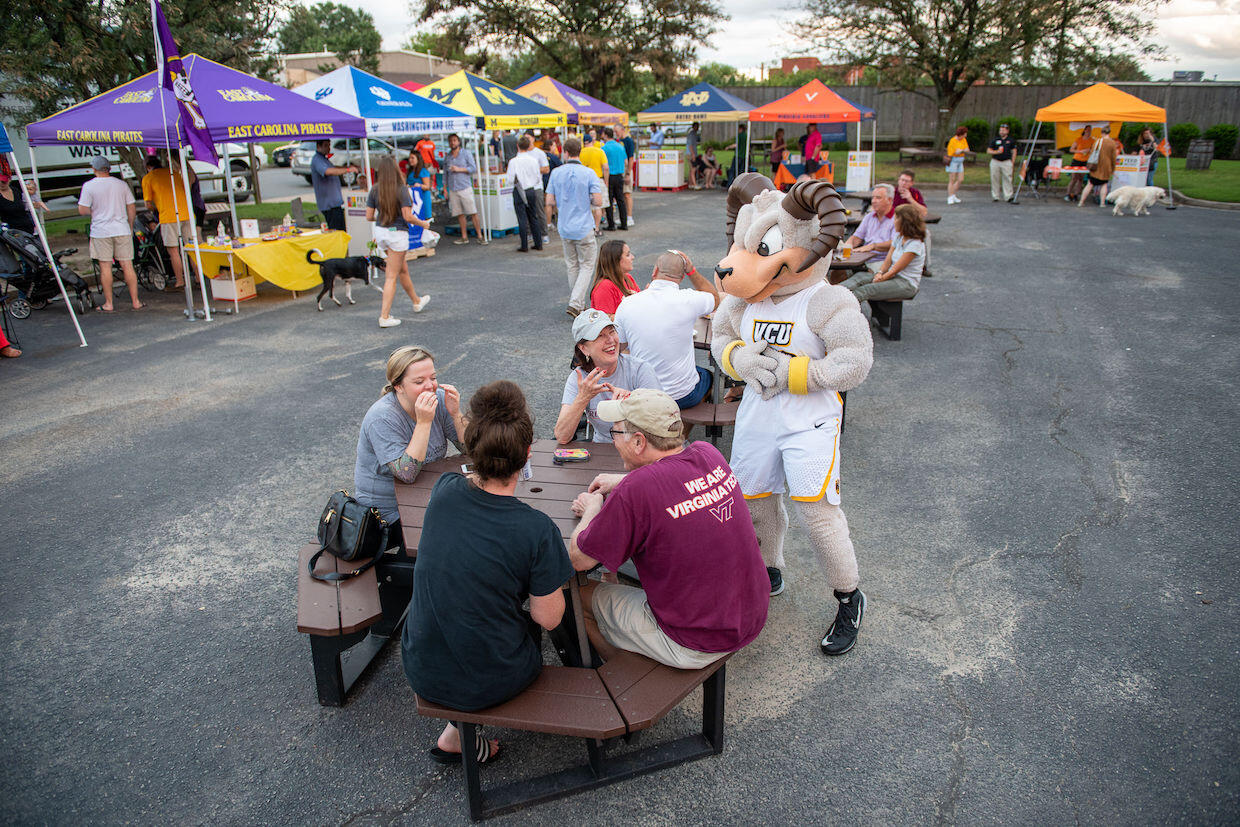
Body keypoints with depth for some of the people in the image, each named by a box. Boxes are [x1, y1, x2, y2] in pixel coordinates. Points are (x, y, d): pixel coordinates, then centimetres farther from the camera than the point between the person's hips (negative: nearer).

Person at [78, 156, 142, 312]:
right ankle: (135, 301, 4)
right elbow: (131, 209, 7)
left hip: (101, 231, -2)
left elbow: (82, 210, -8)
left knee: (105, 267, 3)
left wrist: (94, 211, 14)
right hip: (122, 230, 2)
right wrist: (130, 227, 18)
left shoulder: (89, 186, -5)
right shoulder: (122, 184, 4)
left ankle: (108, 303, 7)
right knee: (127, 266, 4)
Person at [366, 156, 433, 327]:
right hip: (397, 233, -6)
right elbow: (408, 217, -18)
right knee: (392, 276, 0)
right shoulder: (401, 189, -15)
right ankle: (384, 316, -1)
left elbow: (369, 216, 1)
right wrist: (423, 223, 0)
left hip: (380, 232, 6)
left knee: (403, 269, 23)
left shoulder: (375, 190, 0)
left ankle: (416, 302, 41)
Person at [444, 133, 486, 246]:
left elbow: (473, 168, -4)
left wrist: (459, 169, -10)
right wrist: (445, 188, 13)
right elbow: (445, 173, 19)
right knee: (460, 214, 5)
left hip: (465, 188, -4)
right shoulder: (447, 157, 15)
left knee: (473, 213, -8)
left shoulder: (466, 154, 4)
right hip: (452, 189, 4)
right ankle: (464, 237, 10)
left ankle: (480, 236, -6)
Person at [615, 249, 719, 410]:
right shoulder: (689, 300, -18)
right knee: (707, 375, 32)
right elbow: (715, 298, 7)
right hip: (684, 395, -3)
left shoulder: (626, 304, -11)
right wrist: (691, 270, 4)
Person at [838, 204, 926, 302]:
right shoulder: (899, 237, 13)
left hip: (907, 283, -8)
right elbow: (888, 260, 6)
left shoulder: (915, 244, -15)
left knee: (868, 289, -30)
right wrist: (880, 273, -12)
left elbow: (895, 269, -17)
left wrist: (882, 278, -16)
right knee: (860, 276, -17)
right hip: (893, 276, 8)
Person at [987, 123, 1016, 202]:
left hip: (1006, 162, 0)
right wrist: (997, 152, -14)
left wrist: (1012, 162, 4)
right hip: (995, 162, 0)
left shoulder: (1010, 140, 8)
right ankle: (995, 196, 10)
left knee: (1007, 179, -5)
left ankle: (1008, 196, -5)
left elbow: (1014, 151, 13)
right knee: (995, 179, 1)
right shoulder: (995, 139, 5)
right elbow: (988, 151, 3)